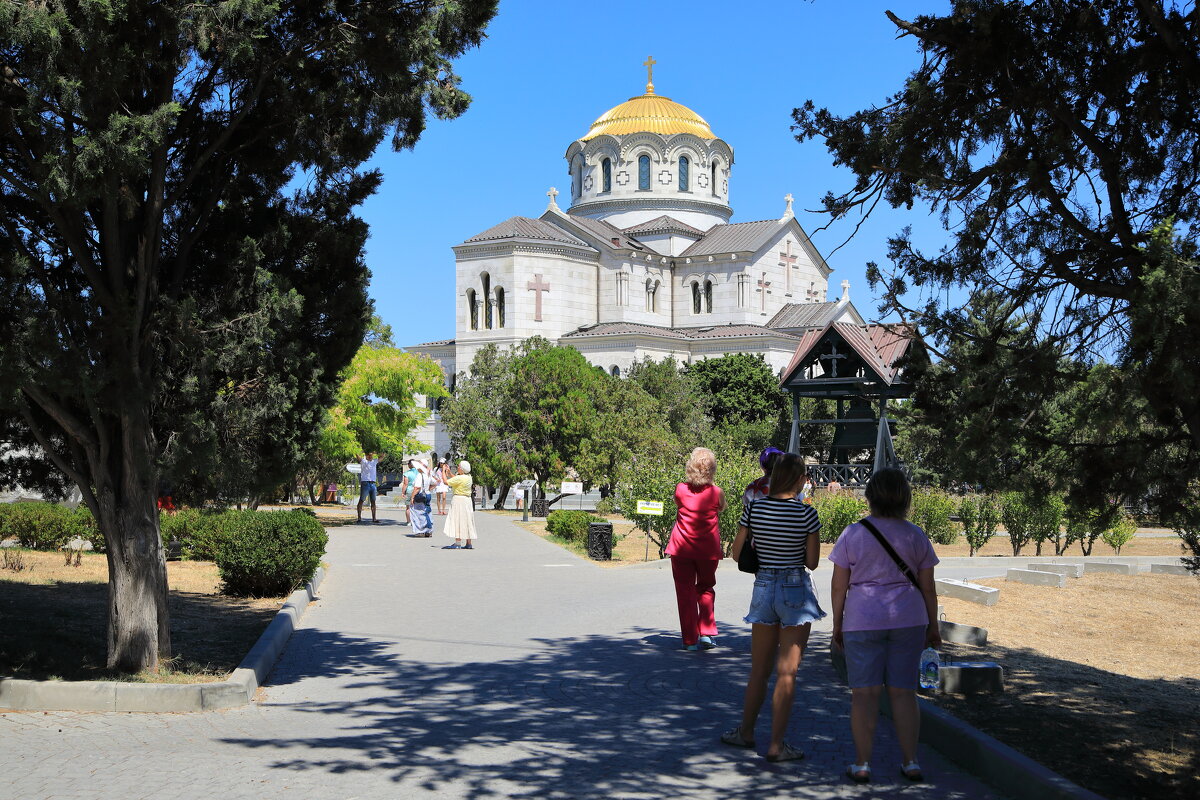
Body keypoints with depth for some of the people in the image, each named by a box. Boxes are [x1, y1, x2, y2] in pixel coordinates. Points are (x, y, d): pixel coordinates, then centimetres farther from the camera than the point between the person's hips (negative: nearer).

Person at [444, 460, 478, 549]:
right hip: (468, 500, 9)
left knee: (458, 520, -7)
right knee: (466, 521, 11)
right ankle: (469, 543, 13)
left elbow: (446, 482, -14)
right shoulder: (468, 477, 9)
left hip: (459, 500, -9)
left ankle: (457, 543, -11)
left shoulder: (460, 478, -17)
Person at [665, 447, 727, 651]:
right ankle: (706, 633, 11)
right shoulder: (716, 492, -9)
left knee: (685, 591, 7)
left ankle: (690, 639, 7)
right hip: (708, 549, 0)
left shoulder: (680, 490, -9)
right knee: (706, 588, 19)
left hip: (681, 548, 0)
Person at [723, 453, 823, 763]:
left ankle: (746, 732, 29)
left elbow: (737, 553, 2)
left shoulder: (753, 509, -4)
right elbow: (812, 562, -6)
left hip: (763, 588, 3)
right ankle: (776, 745, 4)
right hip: (796, 591, -3)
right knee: (786, 672, 2)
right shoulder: (806, 514, -11)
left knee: (759, 668, 17)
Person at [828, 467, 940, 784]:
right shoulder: (916, 536, 2)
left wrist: (837, 623, 8)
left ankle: (862, 764, 5)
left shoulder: (853, 534, -5)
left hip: (863, 619, -2)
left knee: (864, 692, 2)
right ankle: (910, 762, 11)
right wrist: (932, 626, 15)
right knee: (903, 691, 8)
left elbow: (839, 585, -3)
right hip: (908, 620, 2)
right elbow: (927, 587, 6)